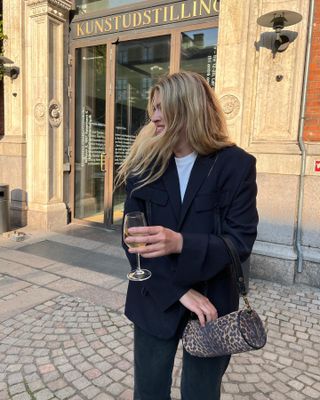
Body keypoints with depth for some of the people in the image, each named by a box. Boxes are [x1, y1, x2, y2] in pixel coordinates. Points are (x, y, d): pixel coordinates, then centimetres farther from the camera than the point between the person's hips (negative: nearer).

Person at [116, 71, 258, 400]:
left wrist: (181, 243, -32)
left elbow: (240, 242, -14)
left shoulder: (236, 165, -10)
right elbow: (132, 239, -8)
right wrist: (180, 290, -17)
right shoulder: (144, 163, -4)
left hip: (212, 302, -1)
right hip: (155, 300, 2)